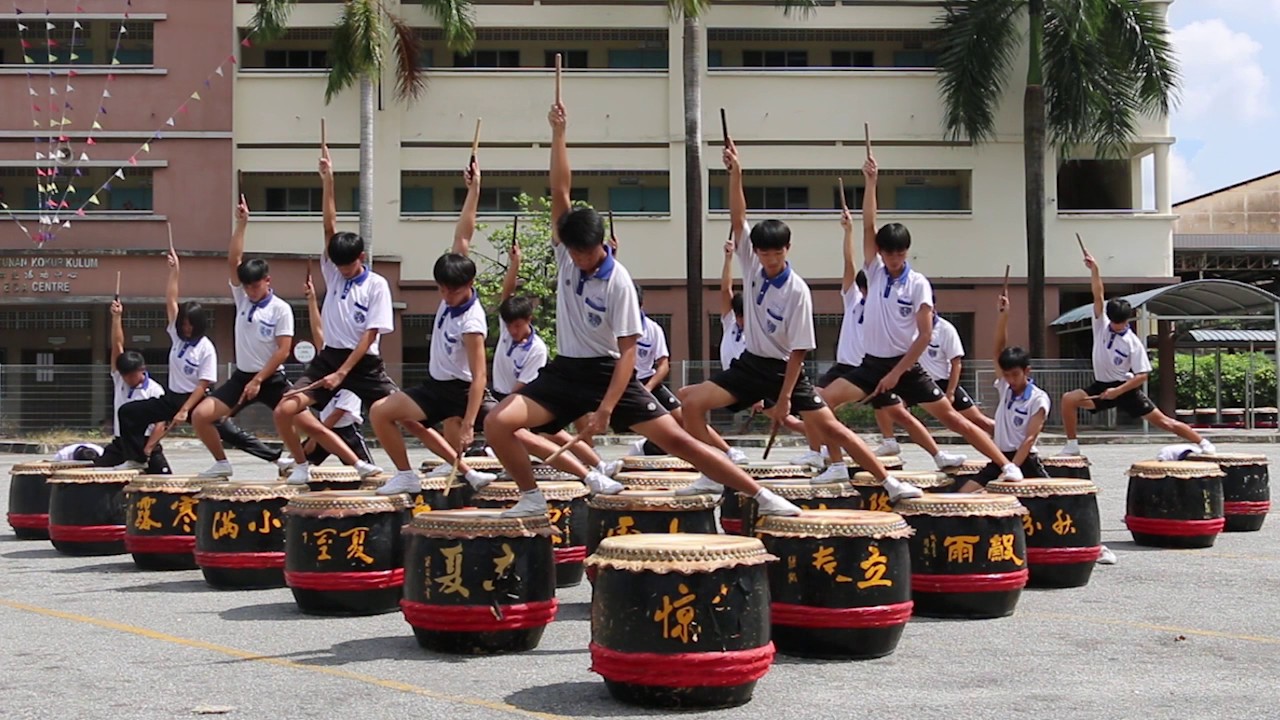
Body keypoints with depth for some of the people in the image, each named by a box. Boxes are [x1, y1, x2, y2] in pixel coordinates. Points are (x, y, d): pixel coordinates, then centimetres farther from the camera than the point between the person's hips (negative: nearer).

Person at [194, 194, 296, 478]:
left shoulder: (281, 309, -8)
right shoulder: (242, 299, 5)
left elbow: (283, 351, -13)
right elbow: (234, 261, -4)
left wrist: (258, 380, -16)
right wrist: (241, 224, -10)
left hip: (271, 379, -4)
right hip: (241, 377, 4)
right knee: (200, 415, -8)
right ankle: (222, 464, 9)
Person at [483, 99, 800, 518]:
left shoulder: (618, 282, -14)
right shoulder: (565, 256, -1)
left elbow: (628, 350, -15)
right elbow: (560, 191, -9)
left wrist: (605, 408, -25)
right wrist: (558, 133, -14)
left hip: (610, 373, -4)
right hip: (565, 372, 4)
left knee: (675, 439, -12)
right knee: (497, 423, -16)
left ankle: (761, 496, -8)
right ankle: (531, 498, 4)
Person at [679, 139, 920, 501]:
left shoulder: (797, 291, -16)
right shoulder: (752, 266, -3)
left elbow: (798, 350, -15)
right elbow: (738, 218, -12)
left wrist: (784, 398, -17)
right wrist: (736, 174, -24)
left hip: (785, 369, -5)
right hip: (750, 364, 5)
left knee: (830, 427, -9)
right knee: (693, 403, -12)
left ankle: (890, 482, -2)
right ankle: (711, 477, -3)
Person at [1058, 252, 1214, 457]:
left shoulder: (1133, 343, -13)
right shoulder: (1101, 325, -3)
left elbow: (1142, 375, -14)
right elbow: (1099, 296, -13)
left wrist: (1118, 391, -23)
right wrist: (1094, 269, -25)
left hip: (1126, 388, -4)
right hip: (1102, 387, 4)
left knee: (1161, 420, -4)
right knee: (1069, 399, -20)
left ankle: (1203, 443, 8)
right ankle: (1072, 446, -11)